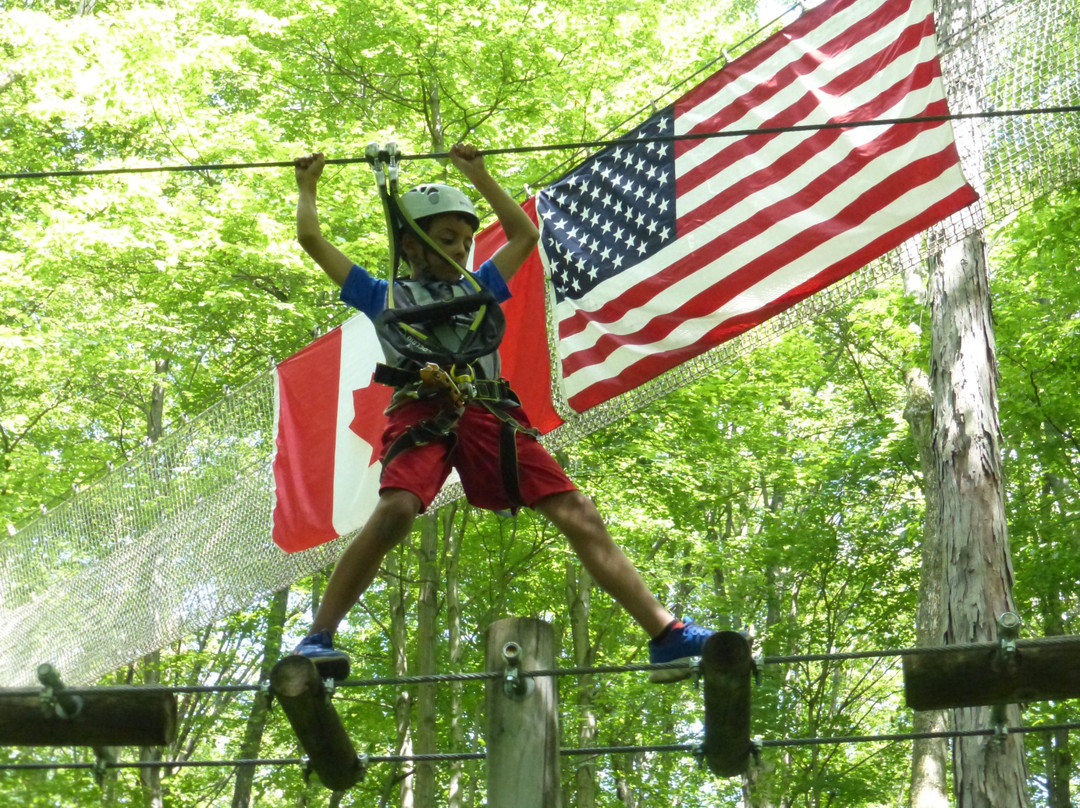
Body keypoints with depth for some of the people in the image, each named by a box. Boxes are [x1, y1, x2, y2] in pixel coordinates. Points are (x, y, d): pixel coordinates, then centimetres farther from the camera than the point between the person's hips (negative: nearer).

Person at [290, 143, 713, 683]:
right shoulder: (385, 298, 27)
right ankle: (316, 639, -28)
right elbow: (312, 240, 29)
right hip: (422, 410, -3)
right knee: (395, 510, -33)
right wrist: (307, 186, 44)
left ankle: (666, 637, -18)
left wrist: (477, 174, 50)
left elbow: (525, 234, 45)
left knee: (577, 514, -12)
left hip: (489, 411, 3)